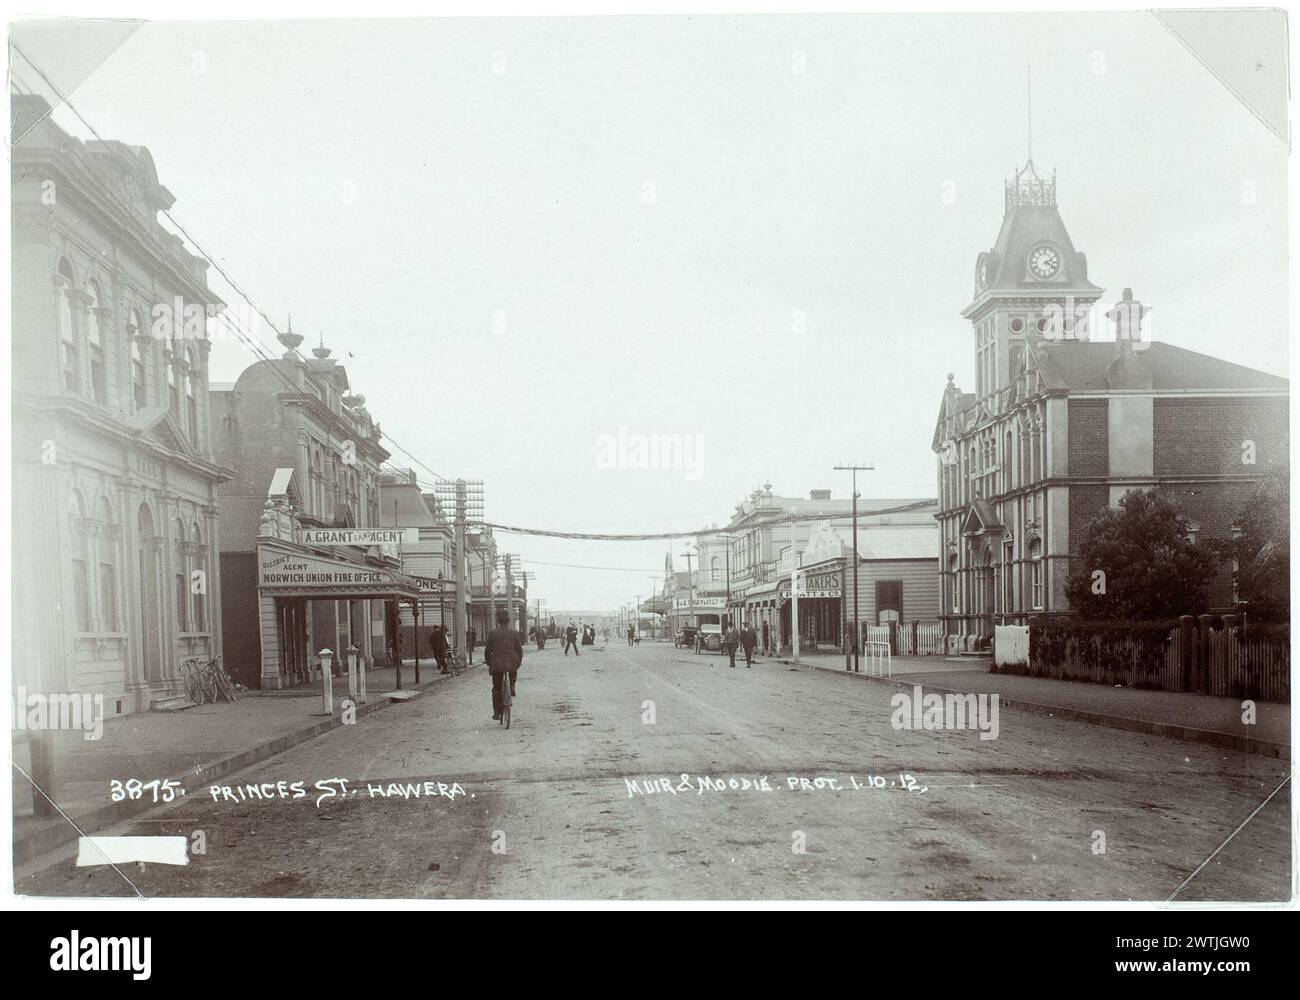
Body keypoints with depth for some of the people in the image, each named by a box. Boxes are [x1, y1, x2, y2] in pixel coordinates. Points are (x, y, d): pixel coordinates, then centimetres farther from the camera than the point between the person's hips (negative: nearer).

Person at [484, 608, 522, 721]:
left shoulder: (493, 633, -3)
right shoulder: (514, 633, 0)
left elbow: (487, 650, 2)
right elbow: (519, 649, 3)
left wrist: (488, 662, 17)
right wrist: (519, 662, 17)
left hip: (497, 664, -1)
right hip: (512, 663, 1)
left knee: (496, 689, 9)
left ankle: (497, 713, 7)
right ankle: (512, 687, 16)